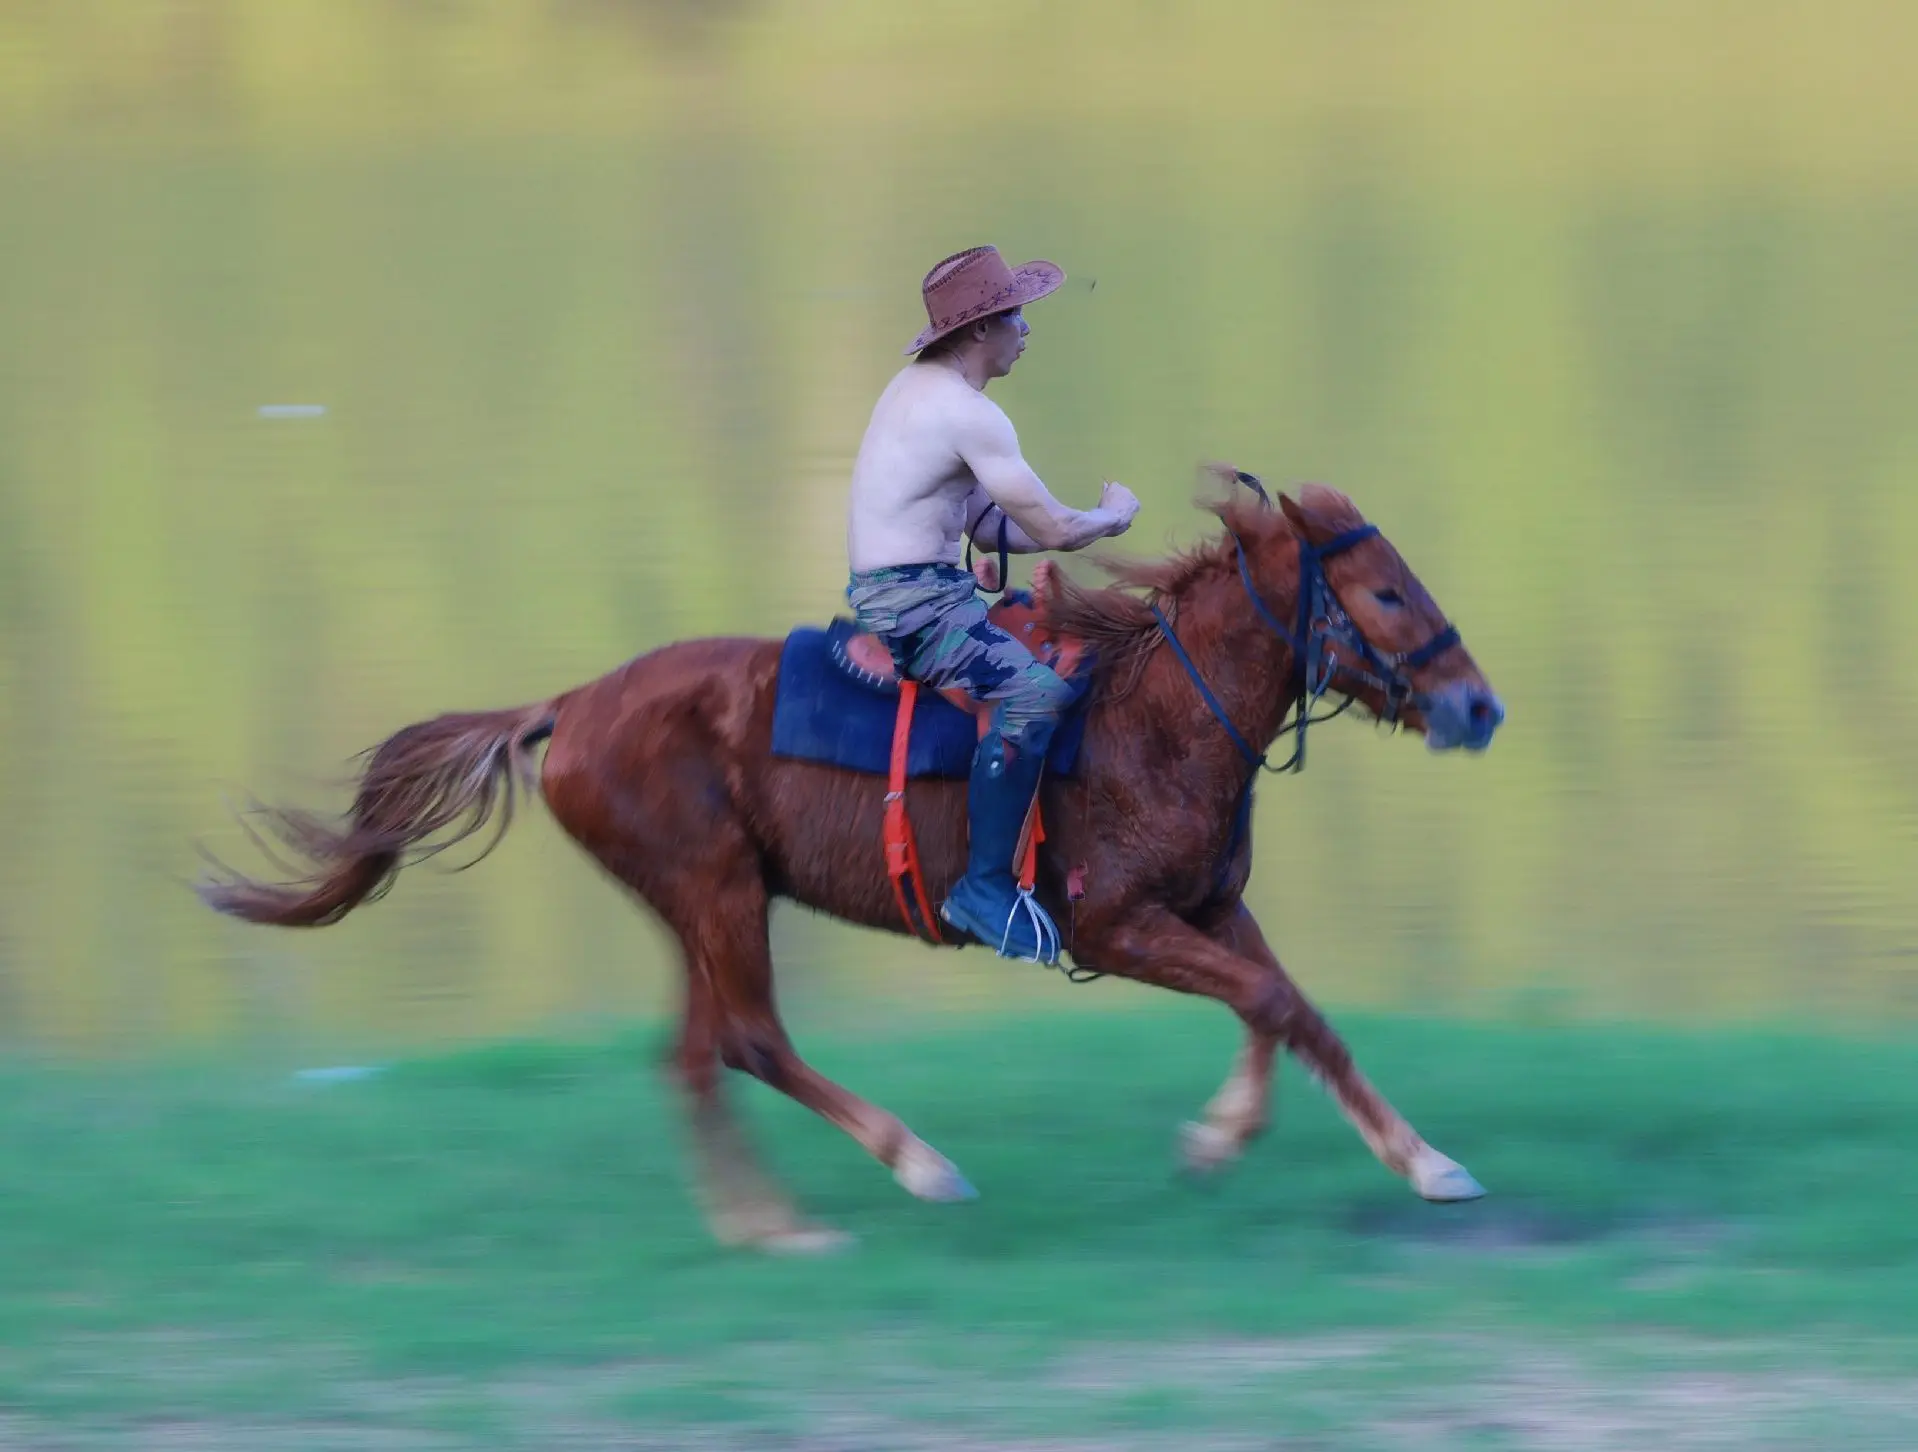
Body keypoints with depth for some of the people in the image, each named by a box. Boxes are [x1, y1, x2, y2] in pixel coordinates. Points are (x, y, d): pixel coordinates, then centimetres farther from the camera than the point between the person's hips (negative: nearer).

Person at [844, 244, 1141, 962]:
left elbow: (984, 521, 19)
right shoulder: (969, 413, -17)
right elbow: (1054, 529, -18)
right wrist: (1114, 515, 4)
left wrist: (1089, 526, 8)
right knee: (1033, 692, -28)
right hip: (913, 606, -11)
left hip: (892, 589, 11)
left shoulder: (916, 386, 15)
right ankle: (986, 888, -27)